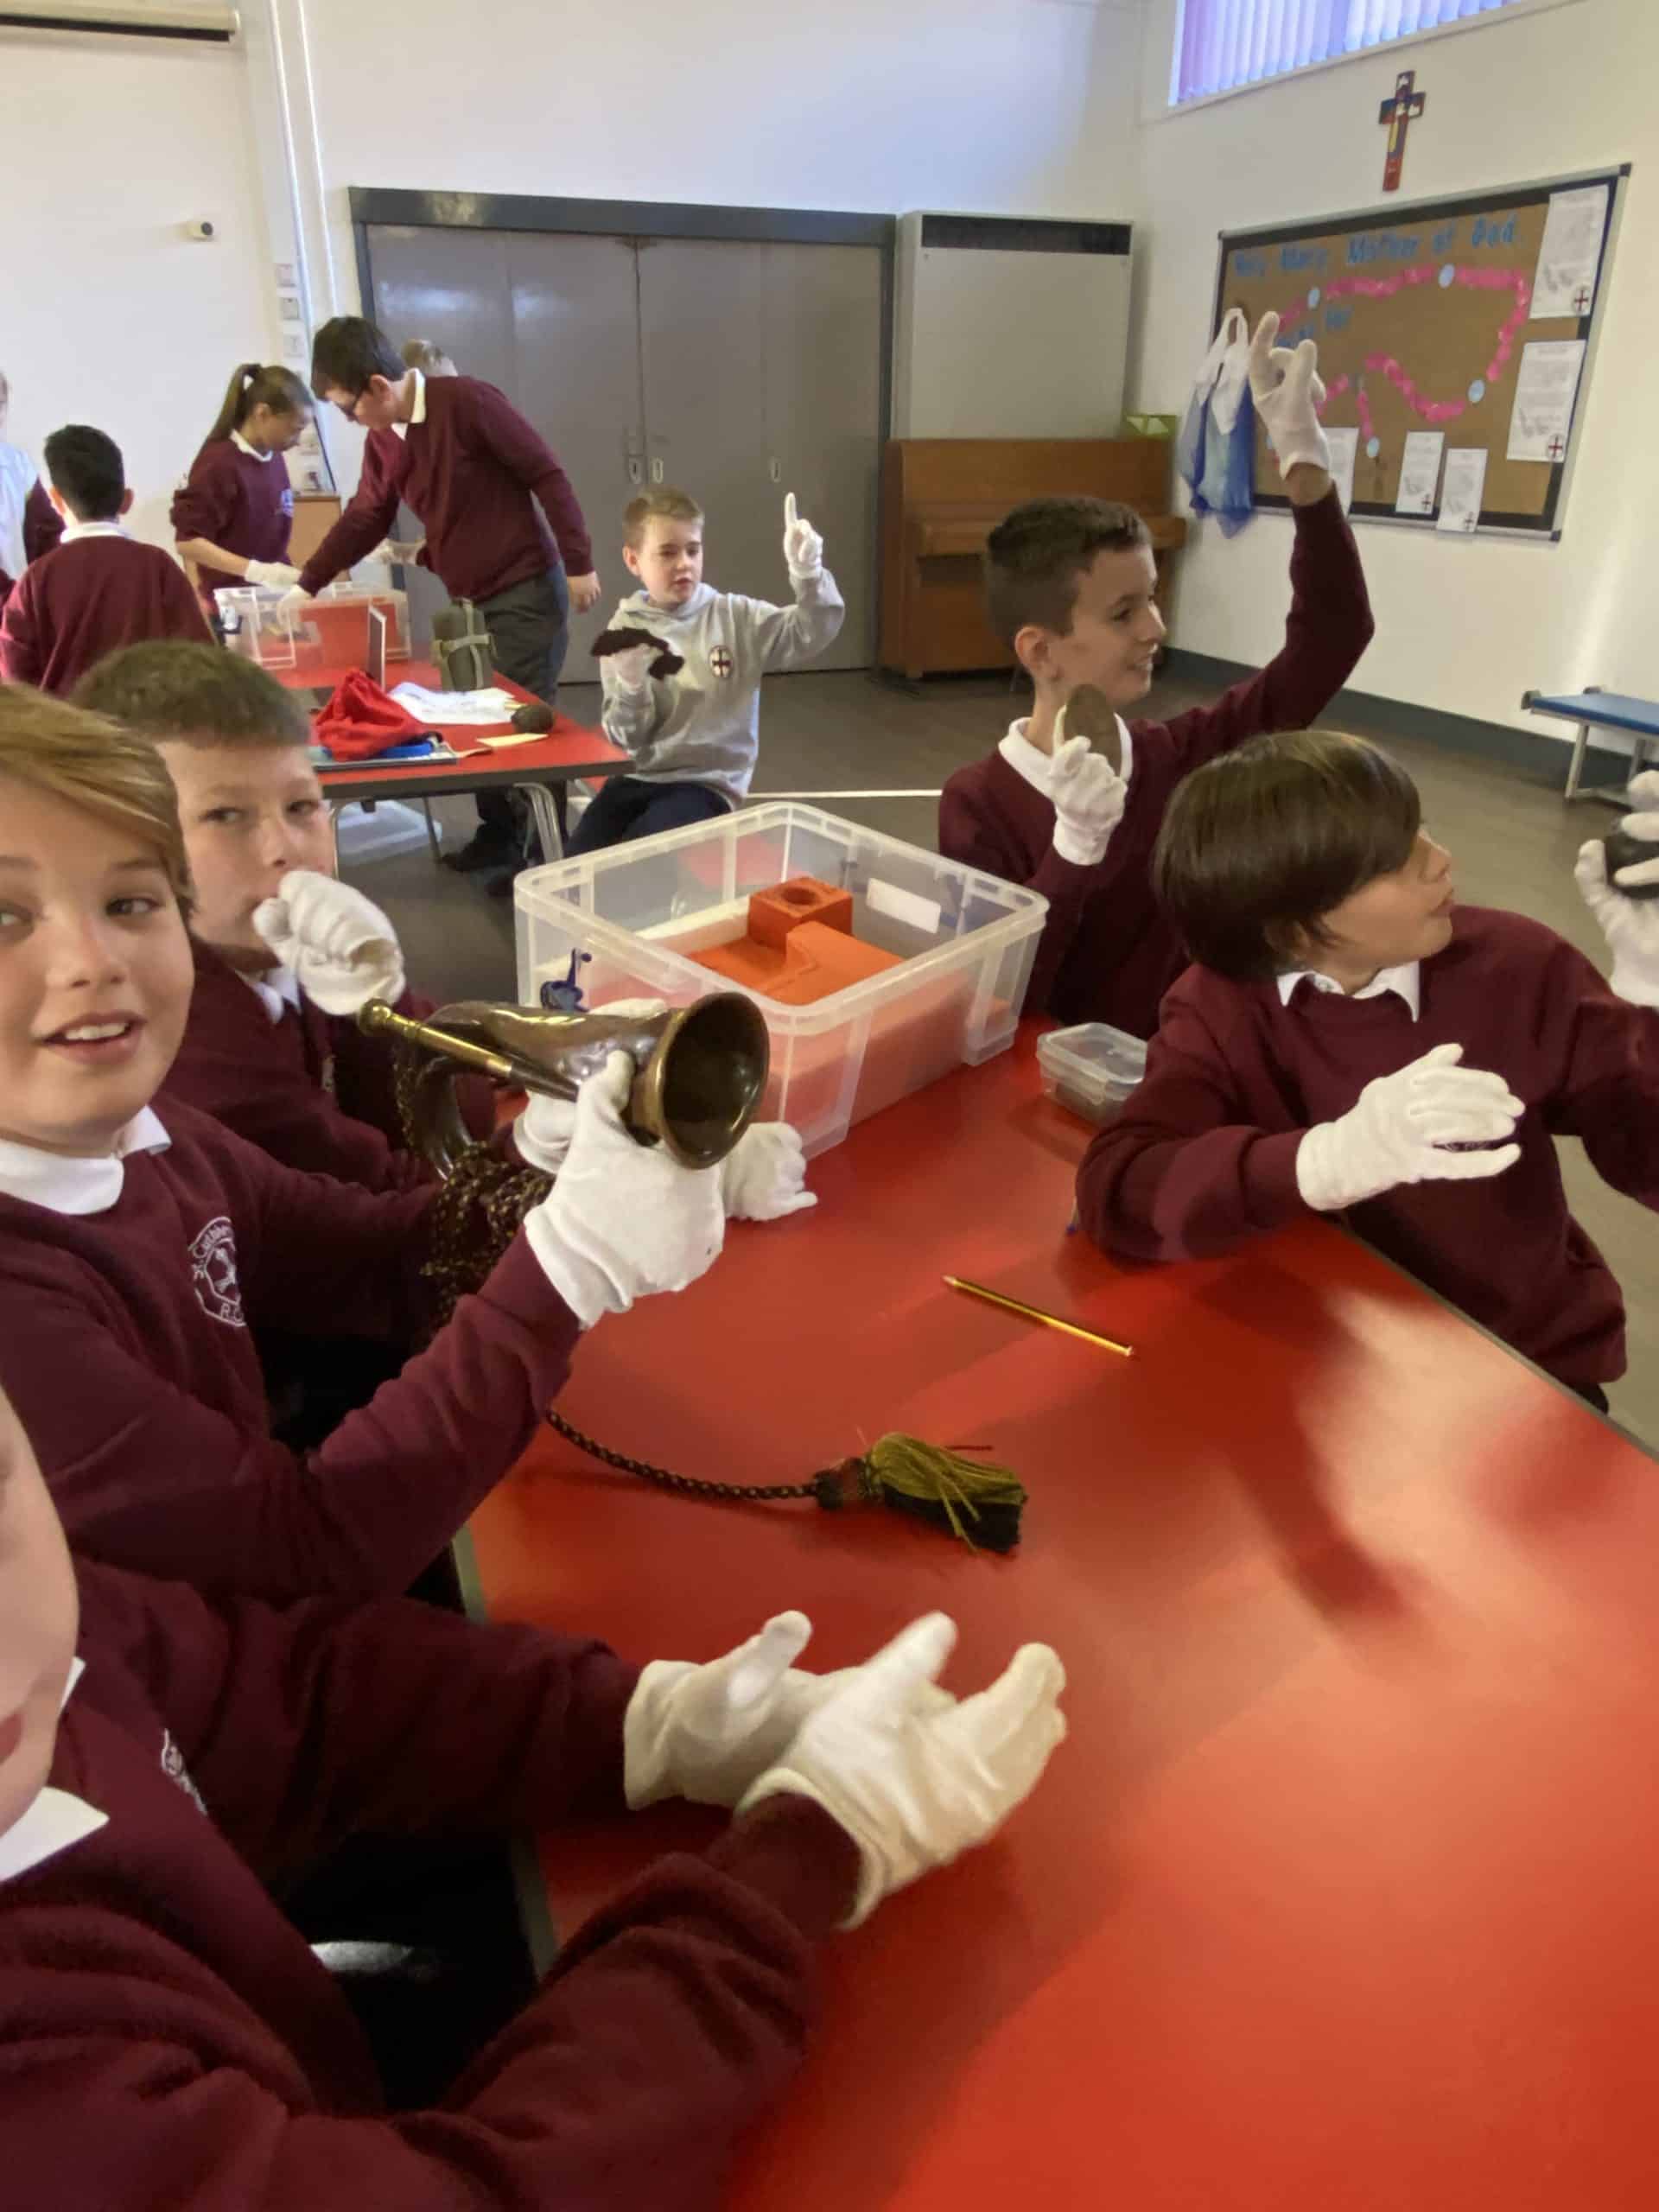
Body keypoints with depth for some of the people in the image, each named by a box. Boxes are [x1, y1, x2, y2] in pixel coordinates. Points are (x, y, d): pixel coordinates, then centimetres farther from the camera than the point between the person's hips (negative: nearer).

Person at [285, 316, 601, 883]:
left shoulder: (467, 401, -15)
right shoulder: (382, 439, 8)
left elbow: (547, 476, -14)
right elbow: (364, 518, 18)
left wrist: (578, 564, -15)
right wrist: (306, 585, 17)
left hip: (526, 588, -7)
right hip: (464, 596, 7)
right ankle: (499, 834, 21)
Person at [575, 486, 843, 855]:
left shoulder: (736, 618, 0)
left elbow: (813, 632, -12)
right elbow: (625, 739, 1)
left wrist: (808, 572, -28)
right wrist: (630, 687, -18)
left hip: (707, 781, -2)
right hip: (637, 778, 2)